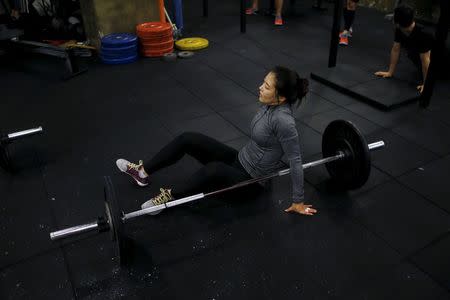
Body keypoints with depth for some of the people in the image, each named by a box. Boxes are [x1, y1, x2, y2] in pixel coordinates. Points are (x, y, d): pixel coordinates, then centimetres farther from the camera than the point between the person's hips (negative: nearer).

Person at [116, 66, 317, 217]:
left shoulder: (283, 120, -30)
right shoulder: (270, 104, -4)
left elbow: (295, 160, -24)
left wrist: (298, 201, -16)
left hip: (252, 180, -8)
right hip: (240, 160, 8)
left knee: (214, 169, -40)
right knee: (188, 139, -4)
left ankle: (169, 196, -15)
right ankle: (142, 172, 9)